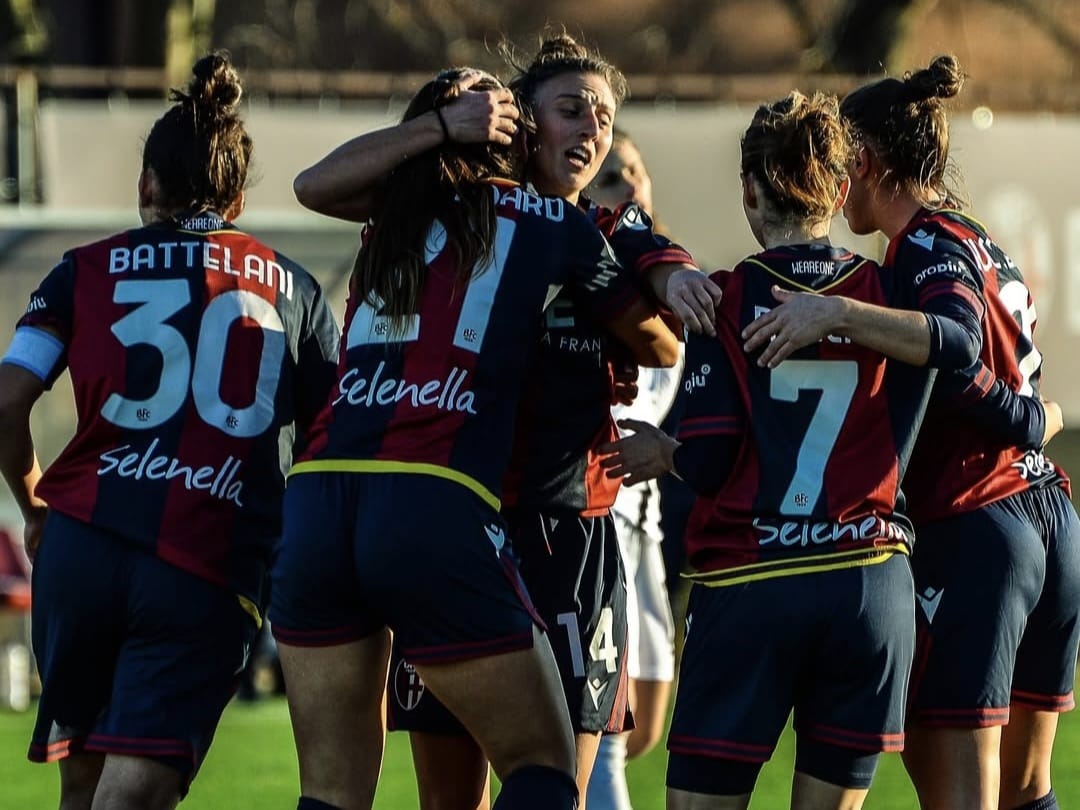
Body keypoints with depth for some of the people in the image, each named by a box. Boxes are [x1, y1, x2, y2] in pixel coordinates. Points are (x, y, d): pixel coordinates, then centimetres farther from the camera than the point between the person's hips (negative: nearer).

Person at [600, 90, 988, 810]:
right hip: (871, 587, 3)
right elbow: (956, 341, -15)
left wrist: (663, 453, 14)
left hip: (746, 587, -3)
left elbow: (709, 463, -6)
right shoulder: (888, 290, 8)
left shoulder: (726, 298, 0)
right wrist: (840, 315, -12)